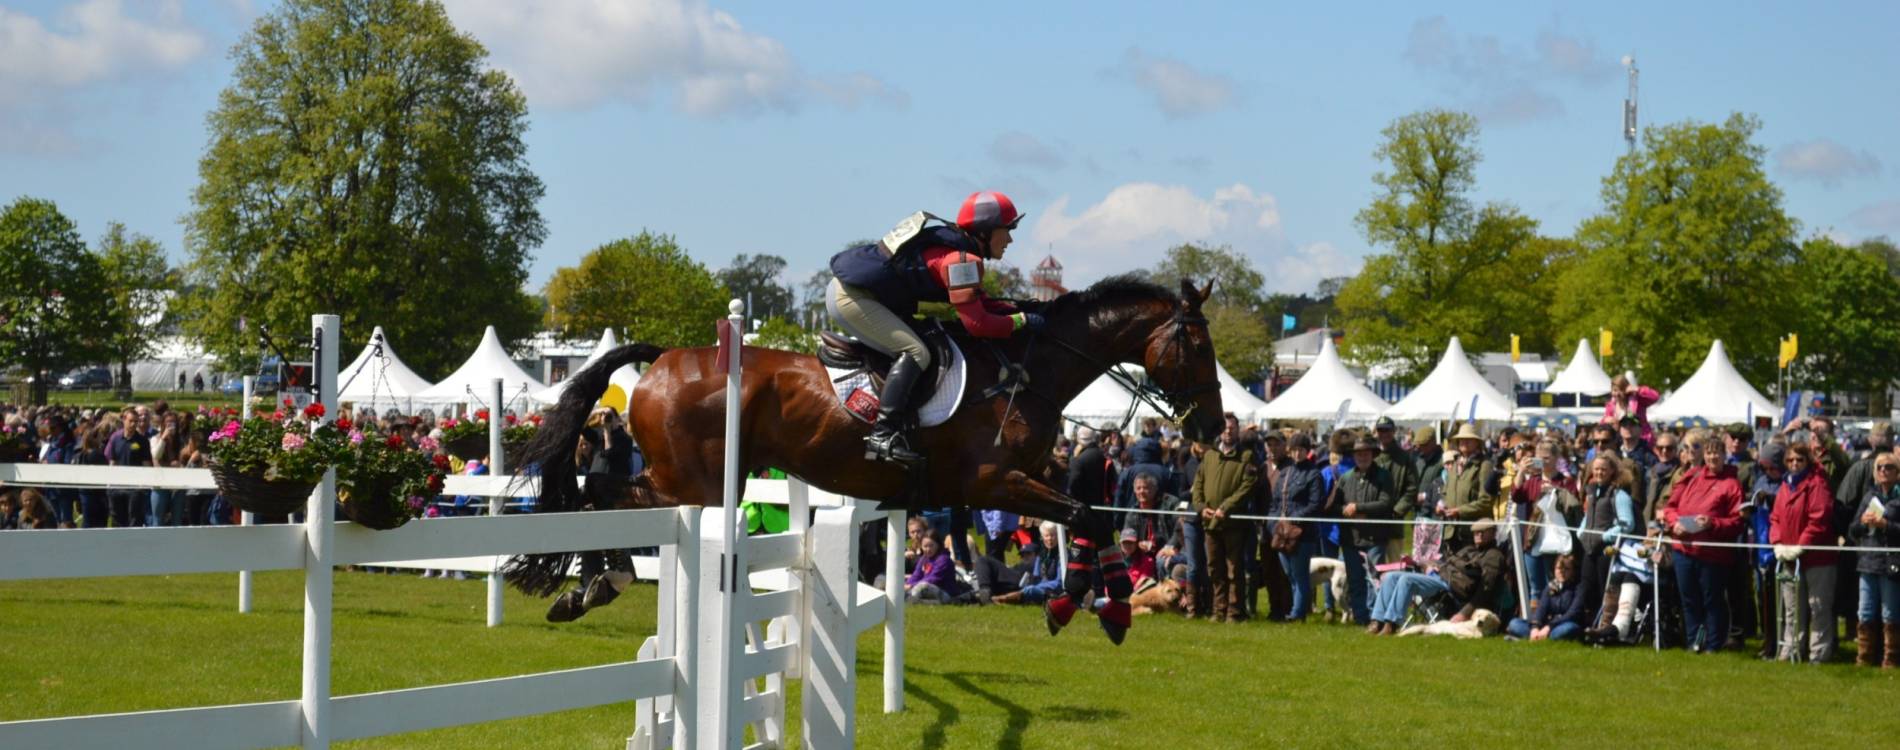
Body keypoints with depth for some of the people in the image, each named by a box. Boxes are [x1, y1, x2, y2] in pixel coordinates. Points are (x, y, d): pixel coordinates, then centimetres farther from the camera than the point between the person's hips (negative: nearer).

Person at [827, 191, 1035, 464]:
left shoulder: (954, 248, 14)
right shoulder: (962, 258, -17)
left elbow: (979, 303, 22)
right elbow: (976, 324, -21)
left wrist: (1020, 308, 9)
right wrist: (1021, 320, -9)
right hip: (851, 297, -11)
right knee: (915, 353, -16)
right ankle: (882, 435, -23)